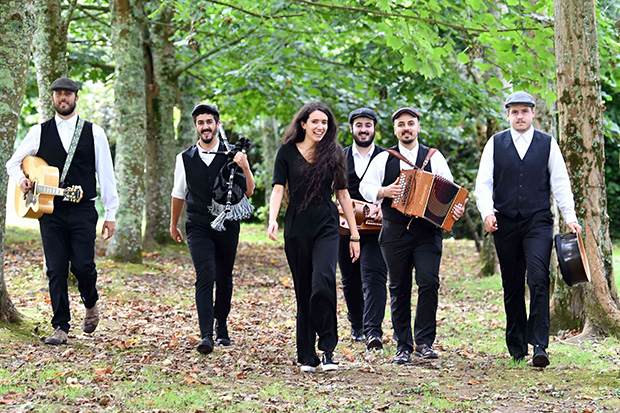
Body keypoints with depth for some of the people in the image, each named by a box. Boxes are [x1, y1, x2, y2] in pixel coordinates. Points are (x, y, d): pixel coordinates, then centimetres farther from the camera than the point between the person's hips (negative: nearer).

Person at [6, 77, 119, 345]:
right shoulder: (39, 132, 8)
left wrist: (110, 214, 1)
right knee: (56, 270, -2)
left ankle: (90, 304, 24)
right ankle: (60, 328, 4)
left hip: (83, 210, -1)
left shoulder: (94, 133, 6)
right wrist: (21, 179, -5)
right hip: (50, 210, 1)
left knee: (83, 266, -8)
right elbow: (13, 163, 18)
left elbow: (105, 174, 5)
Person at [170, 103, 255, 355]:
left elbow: (248, 192, 1)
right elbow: (179, 194, 19)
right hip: (198, 227, -1)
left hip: (227, 226, 1)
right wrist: (174, 225, 26)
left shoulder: (231, 156, 2)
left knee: (224, 279, 10)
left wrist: (245, 168, -16)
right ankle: (206, 335, -20)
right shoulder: (185, 158, 6)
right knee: (205, 276, -15)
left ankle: (221, 328, 28)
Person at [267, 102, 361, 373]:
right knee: (303, 291, 4)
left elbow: (342, 193, 11)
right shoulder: (288, 152, 4)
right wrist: (272, 218, -22)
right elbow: (278, 189, -2)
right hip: (297, 229, 0)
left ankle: (328, 348, -10)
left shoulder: (333, 152, 7)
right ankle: (307, 356, 12)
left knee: (323, 283, -21)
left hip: (326, 228, 0)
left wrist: (355, 235, 10)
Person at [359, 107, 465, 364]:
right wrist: (384, 191, -13)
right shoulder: (383, 159, 13)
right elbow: (365, 186, 6)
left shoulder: (434, 157, 11)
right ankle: (403, 347, 9)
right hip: (394, 234, 1)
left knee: (428, 282, -17)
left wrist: (455, 209, -15)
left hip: (428, 232, -1)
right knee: (399, 290, 3)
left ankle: (424, 342, -10)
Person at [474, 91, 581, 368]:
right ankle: (516, 348, 14)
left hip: (538, 222, -1)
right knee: (512, 287, 6)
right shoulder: (495, 144, 8)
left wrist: (570, 217, -1)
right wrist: (487, 212, -12)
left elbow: (560, 182, 8)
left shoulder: (547, 144, 8)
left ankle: (540, 346, -18)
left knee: (538, 279, -17)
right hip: (505, 223, 1)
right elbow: (483, 182, 4)